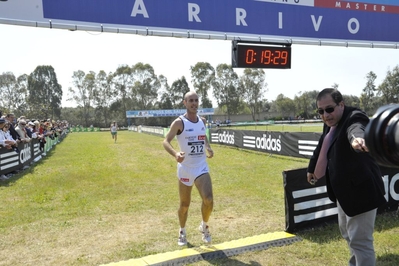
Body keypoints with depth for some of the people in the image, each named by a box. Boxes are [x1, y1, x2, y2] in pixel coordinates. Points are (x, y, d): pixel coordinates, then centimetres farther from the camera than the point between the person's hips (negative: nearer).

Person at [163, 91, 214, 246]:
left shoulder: (203, 121, 6)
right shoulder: (179, 122, -11)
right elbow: (166, 141, -17)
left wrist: (209, 148, 5)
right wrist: (175, 154, -37)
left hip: (201, 168, 3)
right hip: (185, 168, -3)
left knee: (208, 200, -14)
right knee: (184, 205, 10)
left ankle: (204, 226, 15)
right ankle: (182, 232, 35)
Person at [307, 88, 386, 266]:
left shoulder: (353, 118, -22)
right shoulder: (330, 124, 5)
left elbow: (356, 130, -48)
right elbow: (321, 147, 21)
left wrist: (358, 139, -72)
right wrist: (312, 169, 34)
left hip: (360, 189, -10)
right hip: (344, 190, 10)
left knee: (359, 240, -5)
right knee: (347, 233, 27)